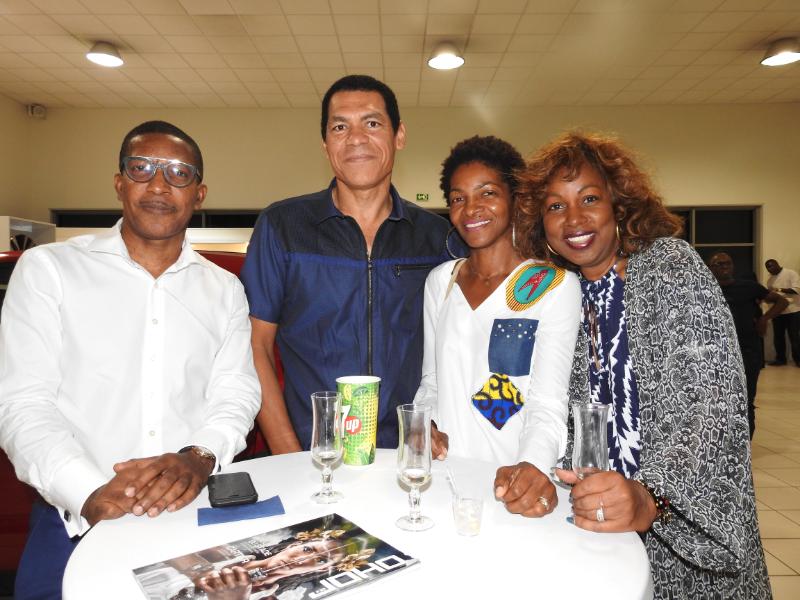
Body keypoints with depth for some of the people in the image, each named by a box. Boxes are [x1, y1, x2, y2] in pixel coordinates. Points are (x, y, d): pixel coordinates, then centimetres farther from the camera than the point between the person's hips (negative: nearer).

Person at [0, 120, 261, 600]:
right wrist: (90, 495, -18)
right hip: (79, 519, -1)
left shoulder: (224, 290, 10)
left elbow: (236, 396, 4)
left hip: (197, 507, 2)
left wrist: (200, 457, -16)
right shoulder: (47, 269, 2)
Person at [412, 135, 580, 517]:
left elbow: (548, 404, -11)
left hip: (512, 484, -2)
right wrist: (423, 423, -2)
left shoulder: (556, 286, -5)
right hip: (443, 475, 3)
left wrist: (532, 465, -28)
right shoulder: (439, 280, 9)